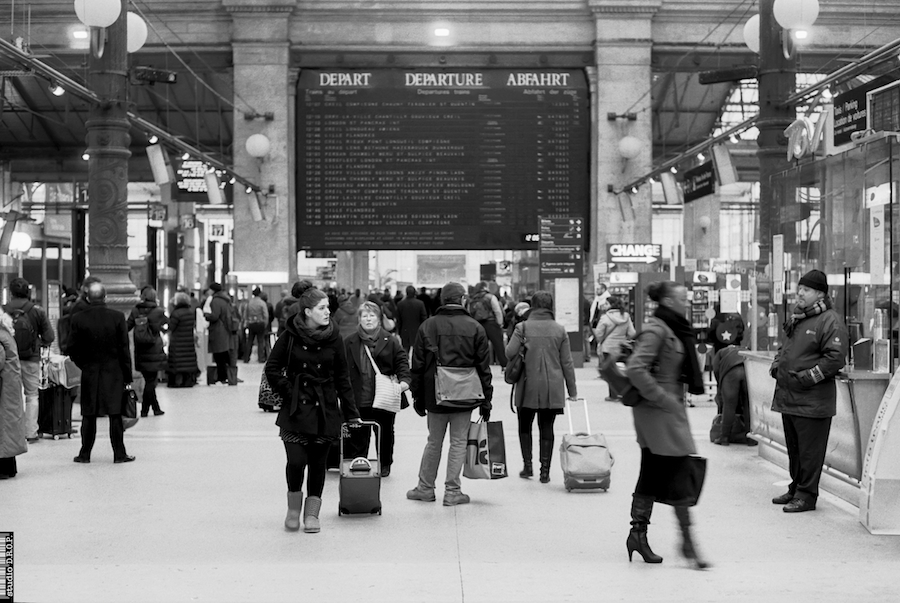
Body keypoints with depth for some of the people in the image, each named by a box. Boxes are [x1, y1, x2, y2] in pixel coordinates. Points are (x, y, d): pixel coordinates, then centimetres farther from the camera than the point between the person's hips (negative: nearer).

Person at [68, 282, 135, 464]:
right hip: (114, 373, -1)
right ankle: (119, 453, 5)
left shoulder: (78, 319, -5)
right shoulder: (117, 317, -7)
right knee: (116, 415, 3)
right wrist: (128, 377, 0)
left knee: (89, 415, 9)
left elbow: (72, 349, -1)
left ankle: (85, 454, 12)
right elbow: (124, 349, -6)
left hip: (89, 374, 1)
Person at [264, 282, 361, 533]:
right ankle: (293, 510, 15)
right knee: (296, 461, -9)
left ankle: (312, 513, 18)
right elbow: (272, 369, 4)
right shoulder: (290, 336, -4)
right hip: (296, 409, -2)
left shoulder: (333, 337, 1)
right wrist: (289, 393, -5)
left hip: (325, 410, 2)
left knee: (318, 462, 5)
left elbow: (342, 377, 7)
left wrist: (351, 413, 6)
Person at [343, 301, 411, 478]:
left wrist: (404, 380, -15)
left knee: (385, 433, 11)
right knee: (358, 435, 3)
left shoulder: (390, 342, 2)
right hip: (358, 399, 0)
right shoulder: (350, 343, 4)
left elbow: (402, 362, 1)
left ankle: (385, 465, 26)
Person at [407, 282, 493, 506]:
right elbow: (483, 367, -3)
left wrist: (418, 398, 11)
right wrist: (486, 401, 4)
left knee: (434, 442, 14)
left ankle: (426, 488, 22)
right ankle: (453, 491, 8)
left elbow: (417, 366, 3)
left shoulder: (427, 326, 0)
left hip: (435, 395, 2)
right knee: (458, 442, 6)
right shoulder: (475, 328, -4)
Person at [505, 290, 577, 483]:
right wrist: (572, 389, 10)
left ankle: (527, 465, 12)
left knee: (525, 426, 16)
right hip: (552, 387, 1)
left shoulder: (523, 327, -6)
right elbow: (567, 362, 3)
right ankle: (545, 470, 7)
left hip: (529, 386, -1)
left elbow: (509, 353, -12)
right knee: (547, 428, 8)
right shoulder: (559, 330, 0)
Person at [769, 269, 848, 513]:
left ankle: (806, 495, 3)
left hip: (813, 399, -9)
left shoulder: (830, 321, -11)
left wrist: (808, 376, -19)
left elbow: (836, 357, -17)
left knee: (809, 450, -3)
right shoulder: (796, 318, 16)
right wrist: (776, 365, 12)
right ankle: (796, 488, 28)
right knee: (793, 448, 17)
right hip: (788, 396, 9)